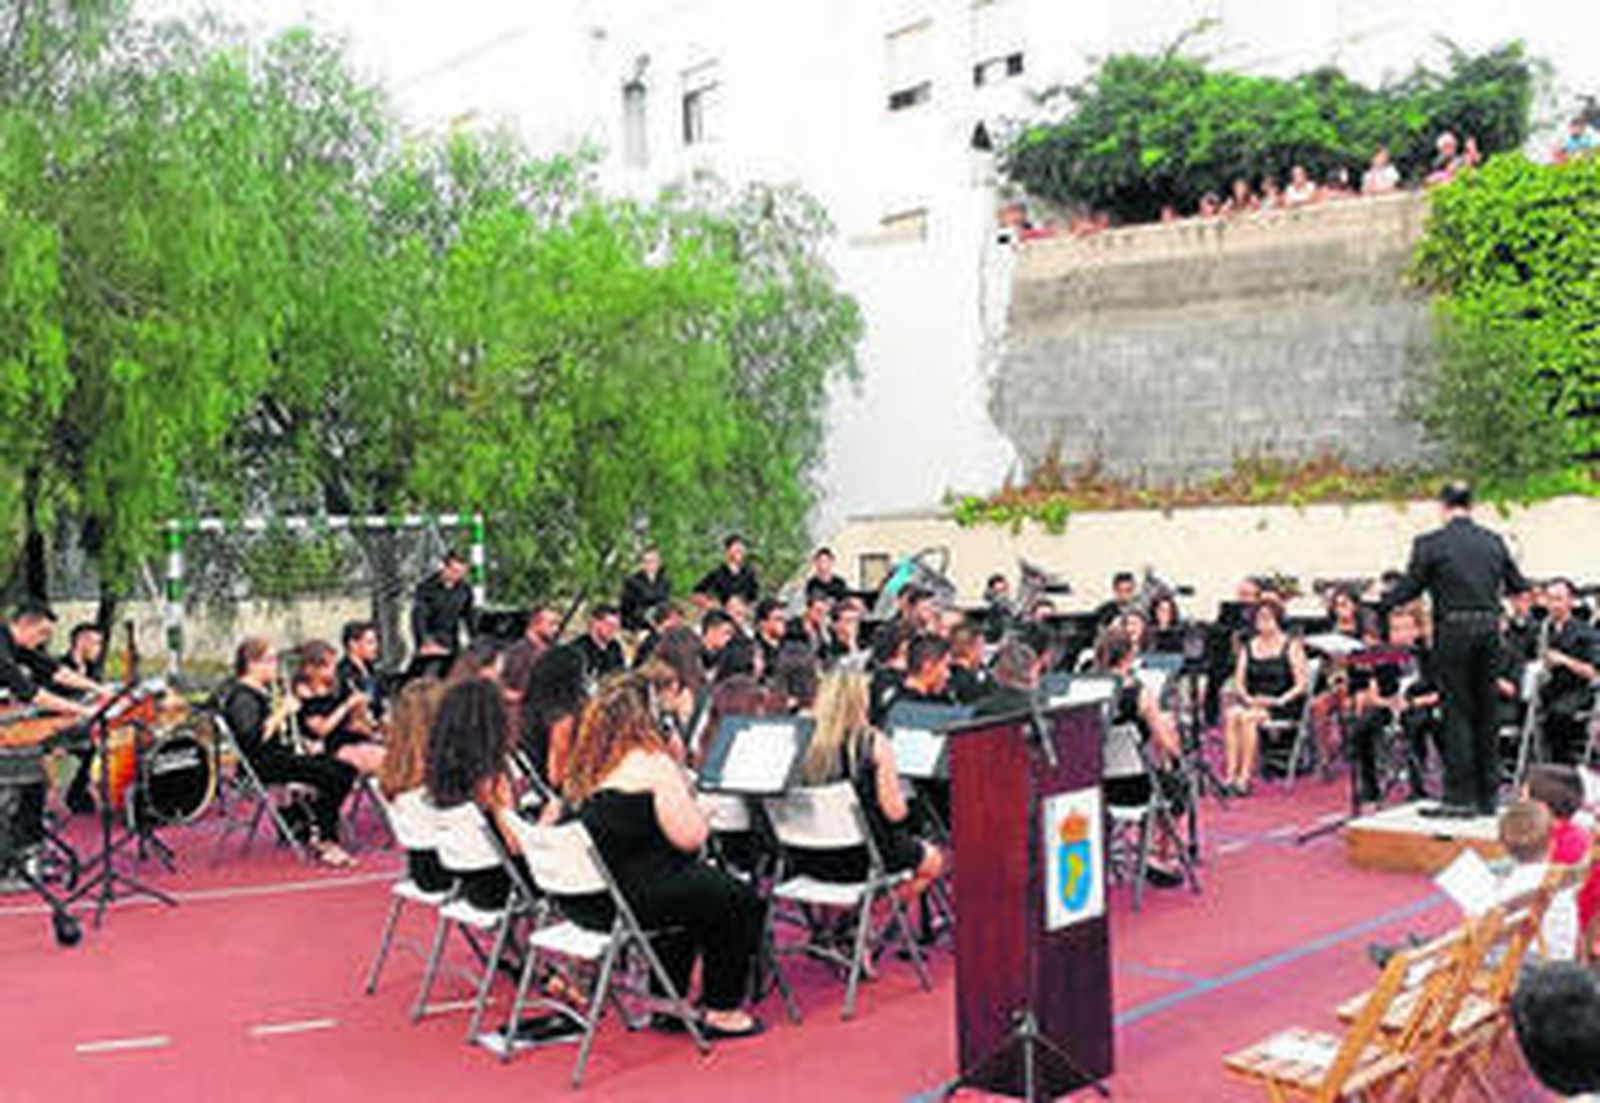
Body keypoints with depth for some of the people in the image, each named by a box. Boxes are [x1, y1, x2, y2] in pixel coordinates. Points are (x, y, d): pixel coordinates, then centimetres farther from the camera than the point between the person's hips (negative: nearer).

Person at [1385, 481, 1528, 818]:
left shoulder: (1429, 544, -7)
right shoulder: (1494, 542, 7)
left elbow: (1408, 588, -4)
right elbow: (1518, 585, 15)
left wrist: (1382, 597, 14)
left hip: (1453, 632, -4)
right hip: (1489, 630, 4)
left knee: (1457, 713, 0)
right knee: (1486, 714, 11)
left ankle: (1460, 796, 0)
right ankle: (1487, 796, 17)